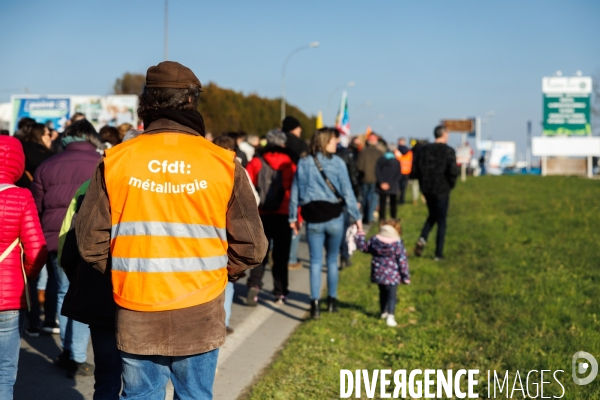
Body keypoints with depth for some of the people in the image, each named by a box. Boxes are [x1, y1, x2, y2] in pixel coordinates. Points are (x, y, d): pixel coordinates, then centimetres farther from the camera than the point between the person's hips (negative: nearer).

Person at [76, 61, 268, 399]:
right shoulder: (223, 163, -7)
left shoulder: (116, 160, -5)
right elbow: (251, 245, -5)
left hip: (136, 317, 1)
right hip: (199, 317, 0)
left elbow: (90, 239, -1)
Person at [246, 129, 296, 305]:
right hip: (283, 216, -1)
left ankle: (254, 286, -8)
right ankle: (280, 293, 12)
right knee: (281, 256, 9)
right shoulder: (290, 164, -4)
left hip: (261, 215, 1)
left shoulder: (256, 162, -1)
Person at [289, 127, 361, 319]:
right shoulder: (337, 163, -6)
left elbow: (295, 192, 5)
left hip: (313, 219, 1)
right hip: (334, 217, -1)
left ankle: (315, 303, -7)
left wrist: (293, 217, 13)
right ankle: (332, 300, 21)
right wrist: (357, 217, 0)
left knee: (316, 261, 4)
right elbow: (347, 191, -6)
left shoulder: (303, 164, 3)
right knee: (332, 260, 14)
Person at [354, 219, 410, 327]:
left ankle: (384, 312, 39)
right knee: (392, 295, -1)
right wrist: (406, 276, -2)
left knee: (383, 293, 23)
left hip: (378, 273, 4)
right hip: (392, 275, -4)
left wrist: (360, 234, 23)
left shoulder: (374, 240, -5)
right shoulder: (398, 243, -14)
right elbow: (402, 260, -11)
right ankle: (390, 316, -14)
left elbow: (363, 247, 10)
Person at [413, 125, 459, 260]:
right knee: (441, 221, 7)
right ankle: (439, 253, 8)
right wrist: (451, 184, 0)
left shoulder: (424, 149, 3)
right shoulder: (448, 151, -11)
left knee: (432, 216, 23)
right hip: (442, 190, -4)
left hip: (427, 189, 4)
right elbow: (453, 171, -19)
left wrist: (423, 183, 12)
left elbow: (418, 168, 2)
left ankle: (422, 239, -1)